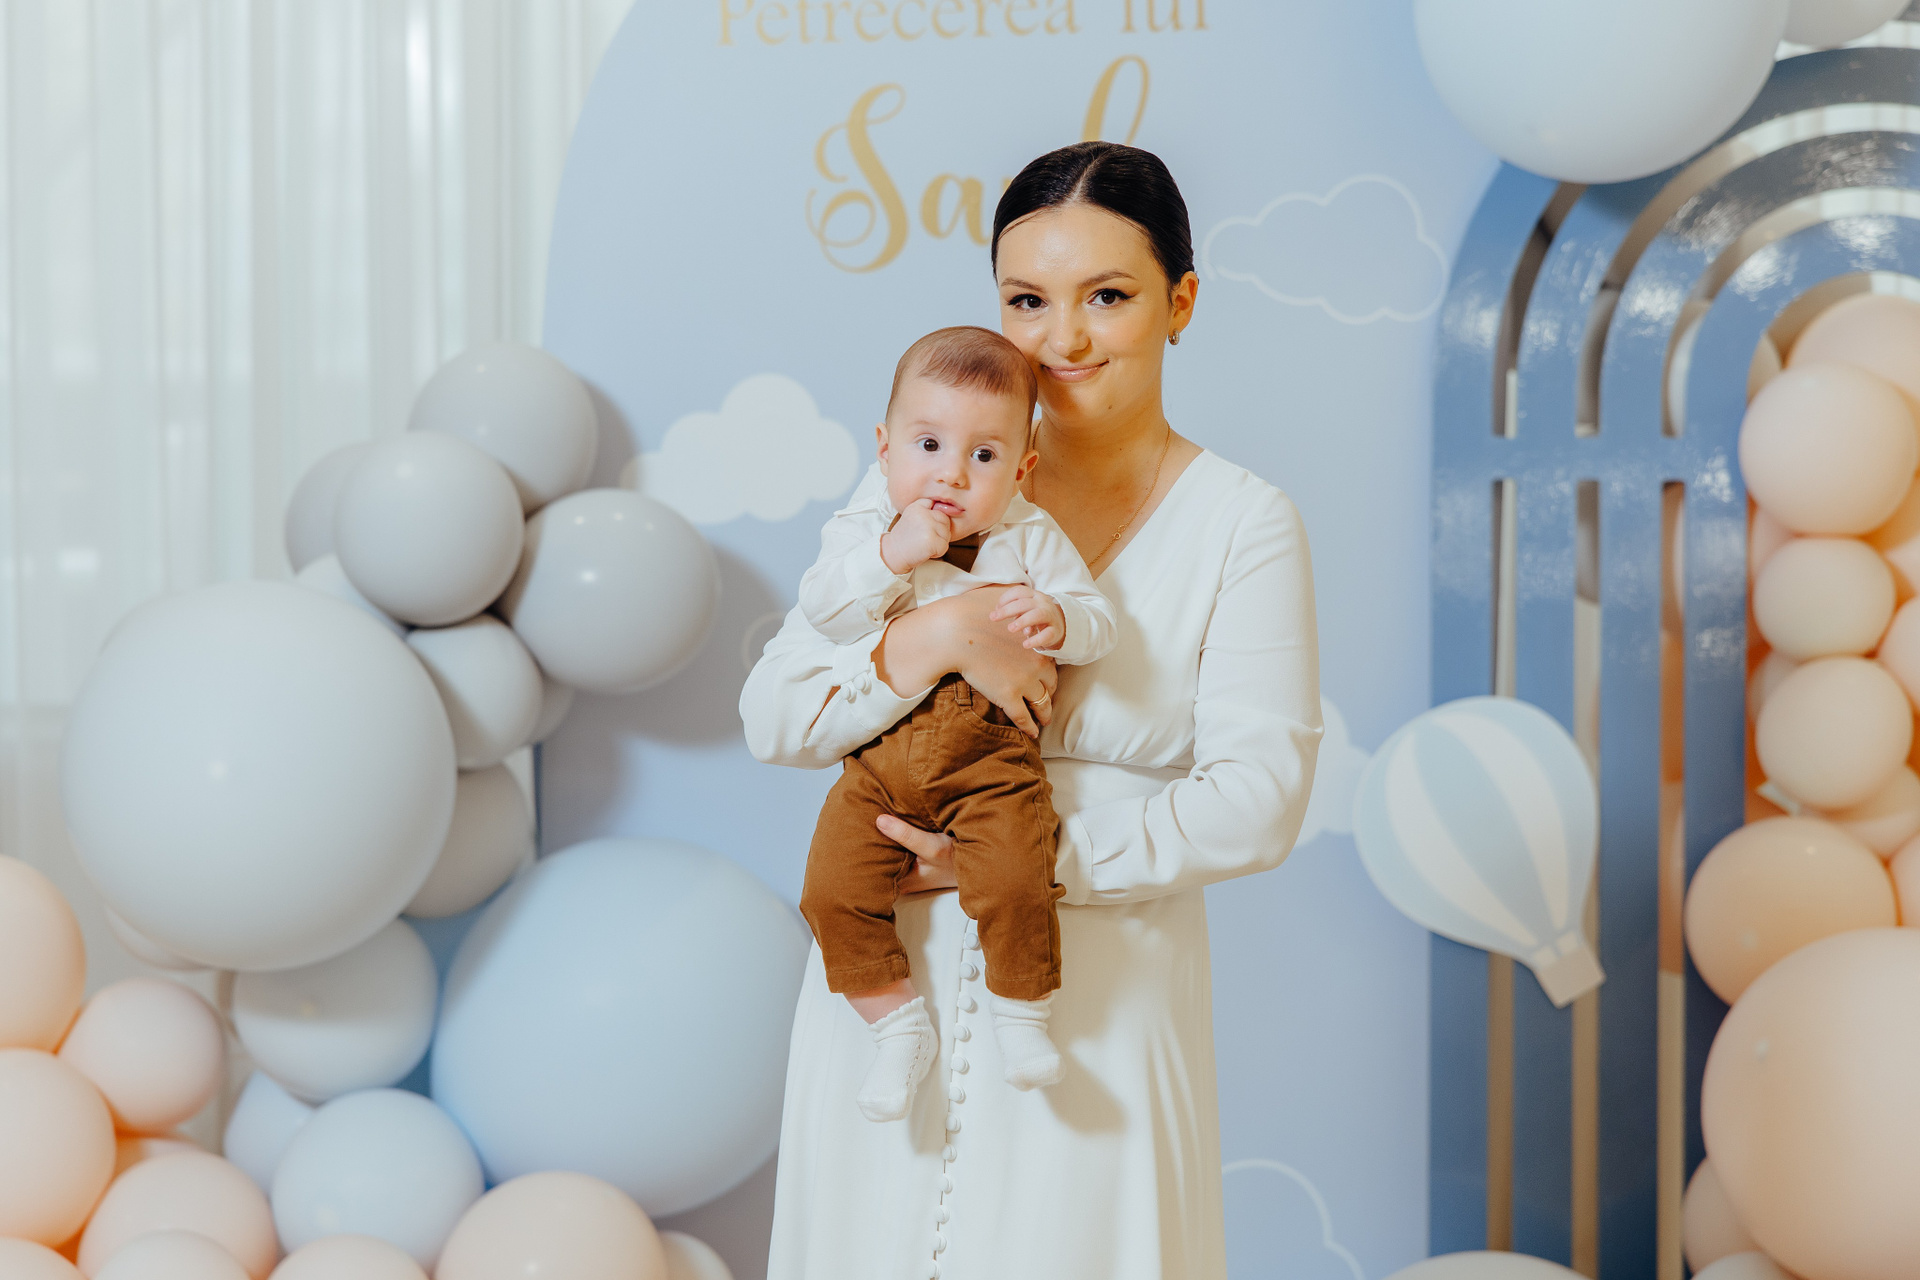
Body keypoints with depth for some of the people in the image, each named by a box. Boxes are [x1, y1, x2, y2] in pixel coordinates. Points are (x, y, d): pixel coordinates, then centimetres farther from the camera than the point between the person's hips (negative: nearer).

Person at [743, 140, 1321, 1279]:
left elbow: (1257, 800, -11)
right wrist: (930, 642, -18)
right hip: (890, 981, 3)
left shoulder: (1242, 523, -3)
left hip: (1100, 995, -2)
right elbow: (772, 715, 0)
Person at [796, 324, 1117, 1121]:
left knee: (1014, 883, -24)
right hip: (878, 757, 2)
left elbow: (1098, 622, 2)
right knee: (834, 887, -12)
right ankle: (902, 1029, 8)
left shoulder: (1029, 538, 3)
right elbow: (821, 611, -8)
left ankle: (1022, 1015, 3)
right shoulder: (863, 527, 4)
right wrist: (890, 556, -21)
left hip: (990, 754, -2)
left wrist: (1056, 620, -21)